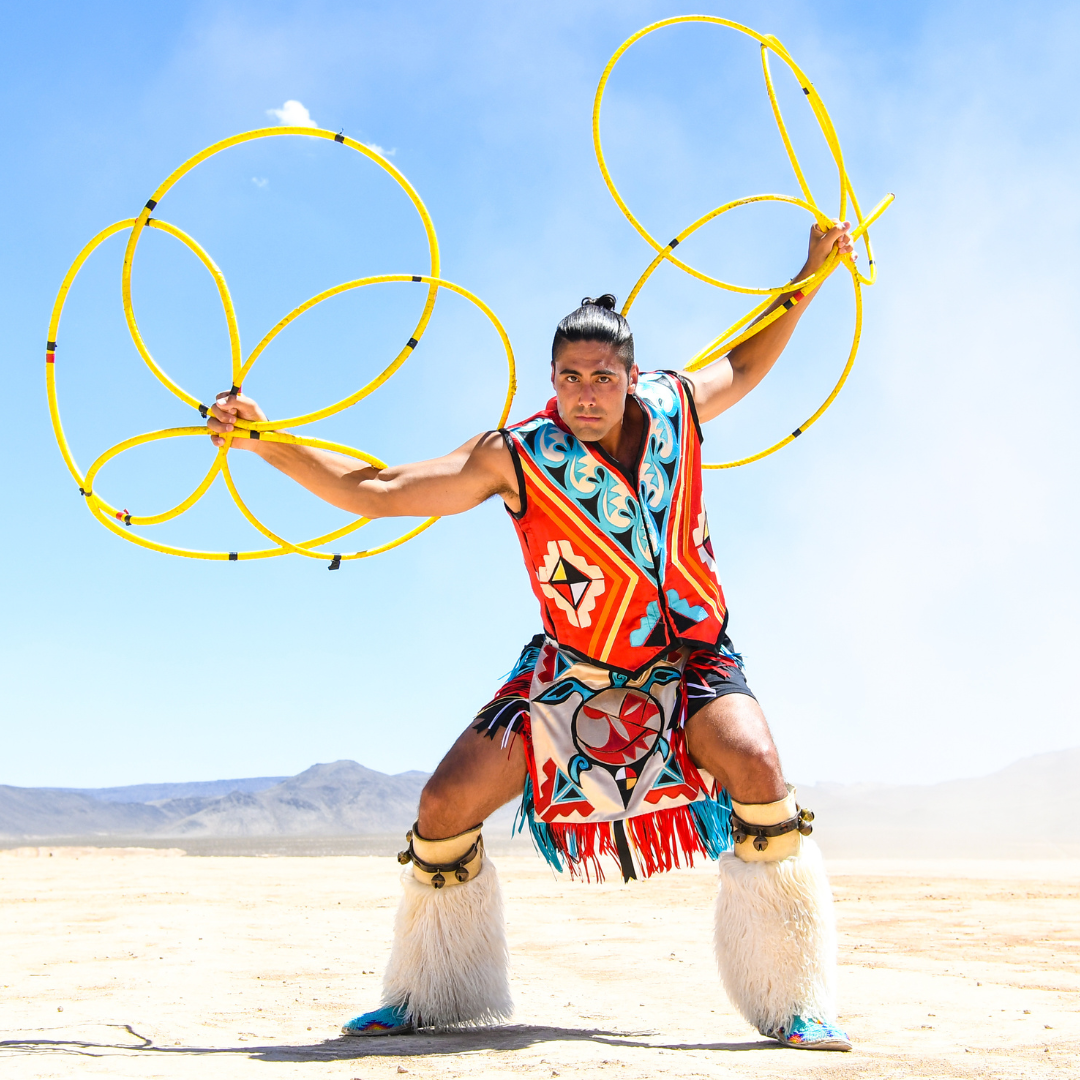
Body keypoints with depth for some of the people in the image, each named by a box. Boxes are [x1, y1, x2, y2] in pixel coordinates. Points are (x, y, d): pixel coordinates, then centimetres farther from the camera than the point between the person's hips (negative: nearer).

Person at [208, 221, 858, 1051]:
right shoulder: (516, 459, -13)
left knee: (754, 763, -30)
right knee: (447, 802, -9)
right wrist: (266, 442, -21)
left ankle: (794, 1003, -15)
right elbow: (375, 492, -13)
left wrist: (810, 276, 17)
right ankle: (428, 997, 17)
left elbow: (746, 366, 18)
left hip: (687, 661, 0)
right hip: (570, 672, 0)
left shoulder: (676, 406, -6)